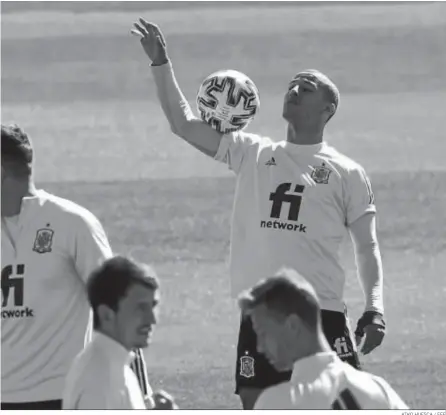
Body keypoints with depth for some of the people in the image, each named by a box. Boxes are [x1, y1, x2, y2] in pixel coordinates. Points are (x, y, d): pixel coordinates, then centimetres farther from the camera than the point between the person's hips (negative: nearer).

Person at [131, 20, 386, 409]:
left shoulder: (347, 174, 6)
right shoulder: (253, 154, 13)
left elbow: (367, 247, 5)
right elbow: (183, 124, 10)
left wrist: (375, 309, -8)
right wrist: (161, 63, 1)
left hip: (322, 316, -3)